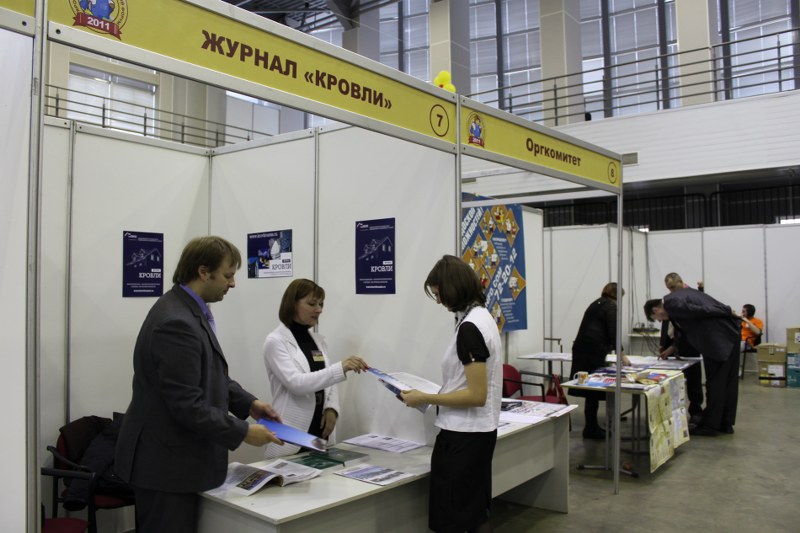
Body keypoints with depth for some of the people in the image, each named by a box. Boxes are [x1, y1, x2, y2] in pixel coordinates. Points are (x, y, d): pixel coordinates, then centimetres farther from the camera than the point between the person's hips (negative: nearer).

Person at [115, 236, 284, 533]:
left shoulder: (189, 310, 6)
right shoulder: (176, 322, -26)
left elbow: (208, 375, 16)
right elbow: (187, 405, -26)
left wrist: (248, 403, 6)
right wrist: (243, 432, -18)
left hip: (174, 458, 10)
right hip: (165, 464, -10)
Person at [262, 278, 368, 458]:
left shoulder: (318, 340, 11)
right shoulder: (276, 341, -10)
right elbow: (296, 383, -23)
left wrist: (332, 408, -6)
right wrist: (341, 368, -31)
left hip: (318, 430, 6)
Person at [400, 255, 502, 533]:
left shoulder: (469, 328, -21)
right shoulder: (482, 317, 8)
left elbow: (476, 395, -23)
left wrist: (425, 399, -18)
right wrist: (435, 394, 15)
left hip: (462, 435, -10)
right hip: (478, 431, 10)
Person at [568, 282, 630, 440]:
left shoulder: (595, 304, 24)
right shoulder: (611, 307, -1)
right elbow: (613, 333, -7)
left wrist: (607, 347, 44)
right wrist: (621, 355, 2)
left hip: (582, 349, 8)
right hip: (593, 351, -8)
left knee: (590, 389, 11)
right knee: (594, 390, -4)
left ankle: (592, 426, 15)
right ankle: (590, 429, 0)